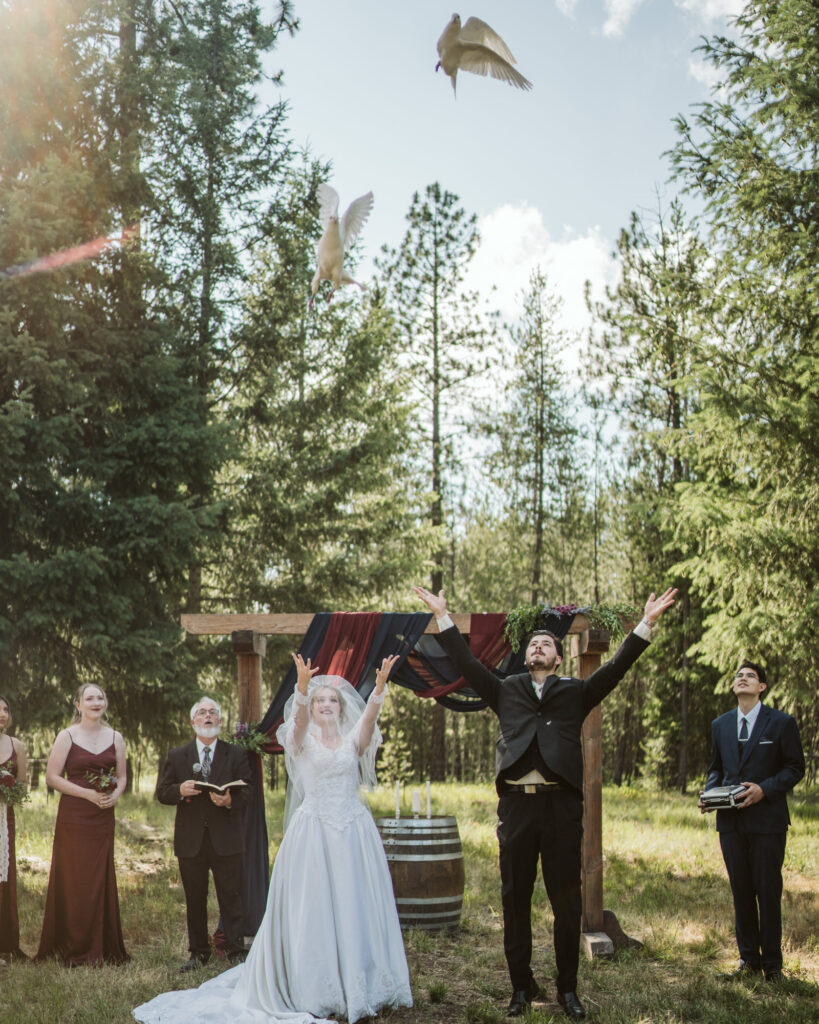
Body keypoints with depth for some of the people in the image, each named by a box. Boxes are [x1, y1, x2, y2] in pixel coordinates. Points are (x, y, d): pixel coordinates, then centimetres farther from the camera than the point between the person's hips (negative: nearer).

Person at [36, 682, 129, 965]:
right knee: (74, 881, -2)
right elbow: (52, 777, -8)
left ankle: (102, 948, 14)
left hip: (103, 818, 4)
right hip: (73, 817, -4)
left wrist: (115, 794, -7)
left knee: (101, 880, 6)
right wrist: (87, 794, -15)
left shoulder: (115, 738, 9)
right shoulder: (67, 736, -3)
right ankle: (75, 950, 8)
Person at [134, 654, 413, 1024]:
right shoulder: (303, 740, 4)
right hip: (313, 829, -2)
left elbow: (369, 715, -10)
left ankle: (360, 987, 14)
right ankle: (314, 990, 6)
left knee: (356, 904, 3)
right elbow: (299, 718, -17)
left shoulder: (354, 741, 9)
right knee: (312, 907, -2)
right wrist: (302, 685, -37)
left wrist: (380, 685, -30)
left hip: (354, 830, 2)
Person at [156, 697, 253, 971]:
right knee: (194, 900, 9)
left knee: (231, 897, 0)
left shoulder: (236, 755, 6)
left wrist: (231, 800, -22)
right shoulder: (176, 756, 10)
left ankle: (236, 952, 6)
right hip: (191, 841, 2)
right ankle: (198, 952, 20)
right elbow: (162, 793, 6)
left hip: (226, 839, -2)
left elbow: (247, 791, 0)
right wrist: (180, 791, -15)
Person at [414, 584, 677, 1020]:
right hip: (516, 804, 1)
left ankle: (568, 989, 15)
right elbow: (467, 664, 11)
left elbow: (616, 667, 5)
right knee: (515, 901, 6)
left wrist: (645, 624, -2)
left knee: (567, 902, 3)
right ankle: (522, 987, 18)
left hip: (561, 805, -1)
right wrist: (443, 617, 7)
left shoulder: (575, 692, 13)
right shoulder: (506, 691, 16)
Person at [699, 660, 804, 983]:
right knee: (741, 891, 9)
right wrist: (708, 794, 0)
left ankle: (772, 963, 13)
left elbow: (795, 768, -1)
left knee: (768, 891, 1)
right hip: (731, 821, 4)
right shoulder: (720, 725, 13)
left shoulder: (781, 723, -1)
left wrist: (764, 789, -15)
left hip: (766, 819, -4)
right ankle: (749, 959, 18)